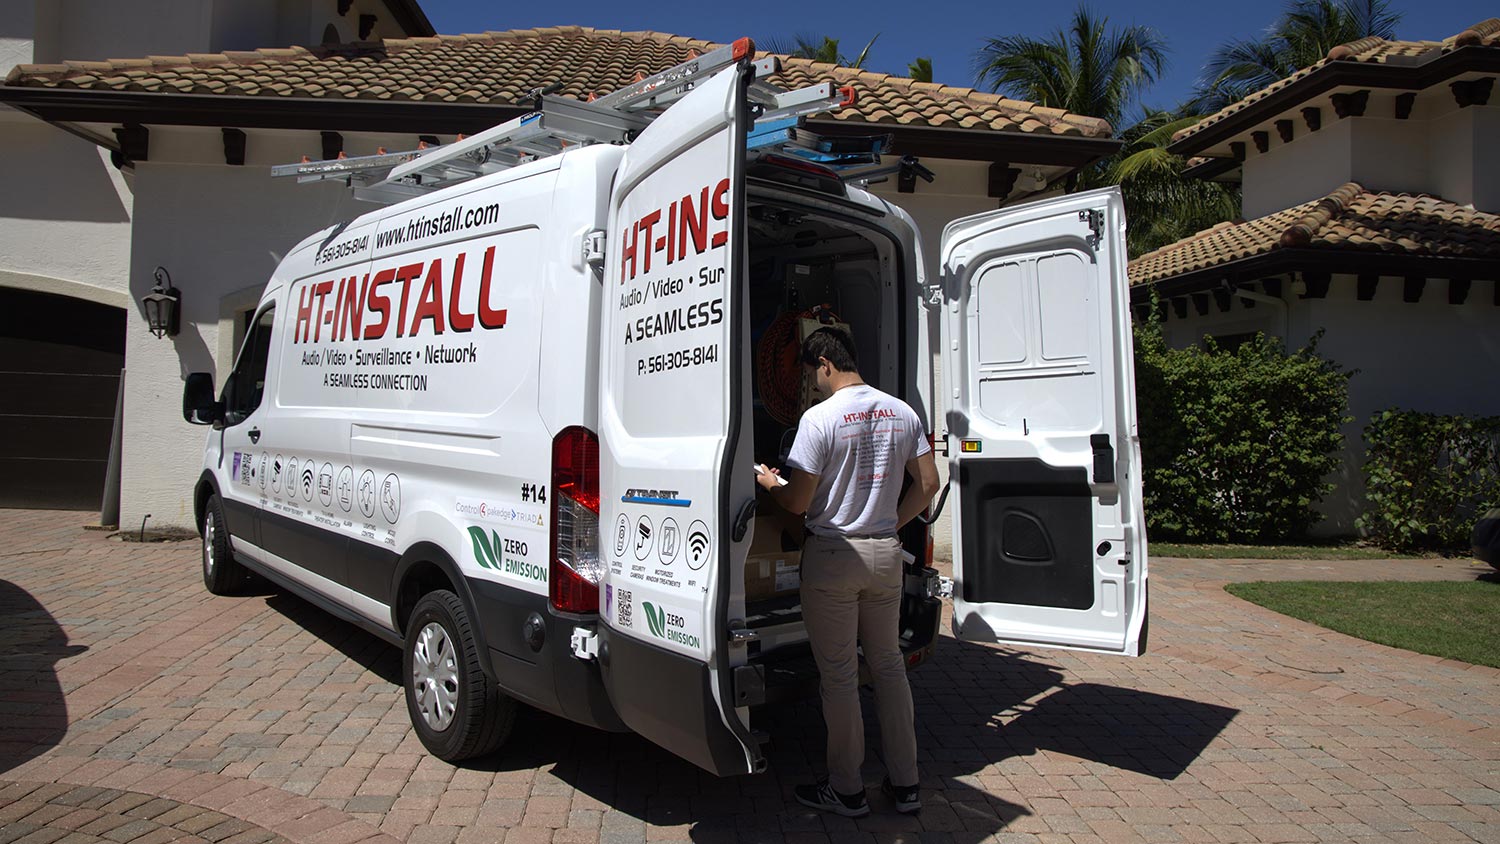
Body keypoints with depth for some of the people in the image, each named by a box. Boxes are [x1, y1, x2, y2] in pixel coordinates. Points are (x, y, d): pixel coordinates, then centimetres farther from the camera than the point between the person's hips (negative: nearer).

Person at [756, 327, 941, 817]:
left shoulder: (820, 417, -14)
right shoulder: (902, 412, 4)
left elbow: (797, 502, -14)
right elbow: (928, 483, 6)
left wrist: (768, 483, 7)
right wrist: (892, 523, 15)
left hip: (833, 556, -6)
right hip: (885, 554, 6)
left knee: (838, 674, 6)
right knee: (888, 665, 17)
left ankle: (846, 790, 19)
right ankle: (905, 784, 25)